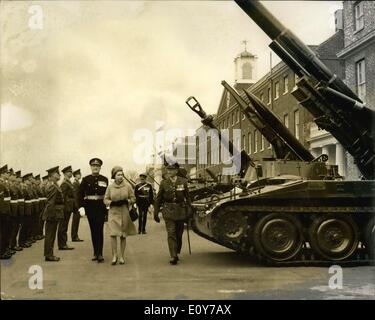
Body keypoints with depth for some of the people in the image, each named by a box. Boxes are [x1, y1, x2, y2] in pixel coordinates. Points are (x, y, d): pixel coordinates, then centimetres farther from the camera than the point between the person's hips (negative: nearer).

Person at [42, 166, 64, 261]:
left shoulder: (54, 186, 14)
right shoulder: (53, 187, -17)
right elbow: (51, 202, -21)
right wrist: (51, 215, -21)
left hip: (54, 214, 10)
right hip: (53, 213, -10)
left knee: (51, 234, 14)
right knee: (50, 235, -3)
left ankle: (49, 254, 20)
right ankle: (48, 255, 3)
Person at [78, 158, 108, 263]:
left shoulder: (104, 179, 5)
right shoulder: (86, 179, 3)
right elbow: (80, 194, 0)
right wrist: (81, 206, -10)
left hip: (101, 206, -1)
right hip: (90, 206, 1)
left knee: (99, 229, -9)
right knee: (93, 230, 8)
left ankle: (100, 253, -8)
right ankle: (96, 253, 17)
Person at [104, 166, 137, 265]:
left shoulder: (127, 186, 0)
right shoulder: (110, 187, 2)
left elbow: (133, 198, 5)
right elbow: (105, 199, 7)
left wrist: (127, 201, -14)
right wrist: (112, 202, -12)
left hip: (124, 213, 0)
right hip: (113, 212, 0)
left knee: (123, 235, 4)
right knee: (113, 234, -11)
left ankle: (122, 256, 15)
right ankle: (114, 255, 1)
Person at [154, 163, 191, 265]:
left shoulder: (183, 182, 1)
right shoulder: (164, 183, 1)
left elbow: (187, 197, 8)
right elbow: (158, 199, 6)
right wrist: (156, 213, 5)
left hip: (180, 211, 1)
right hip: (168, 211, -1)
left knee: (179, 234, 9)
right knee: (171, 234, -11)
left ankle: (176, 253, 28)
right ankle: (173, 257, -12)